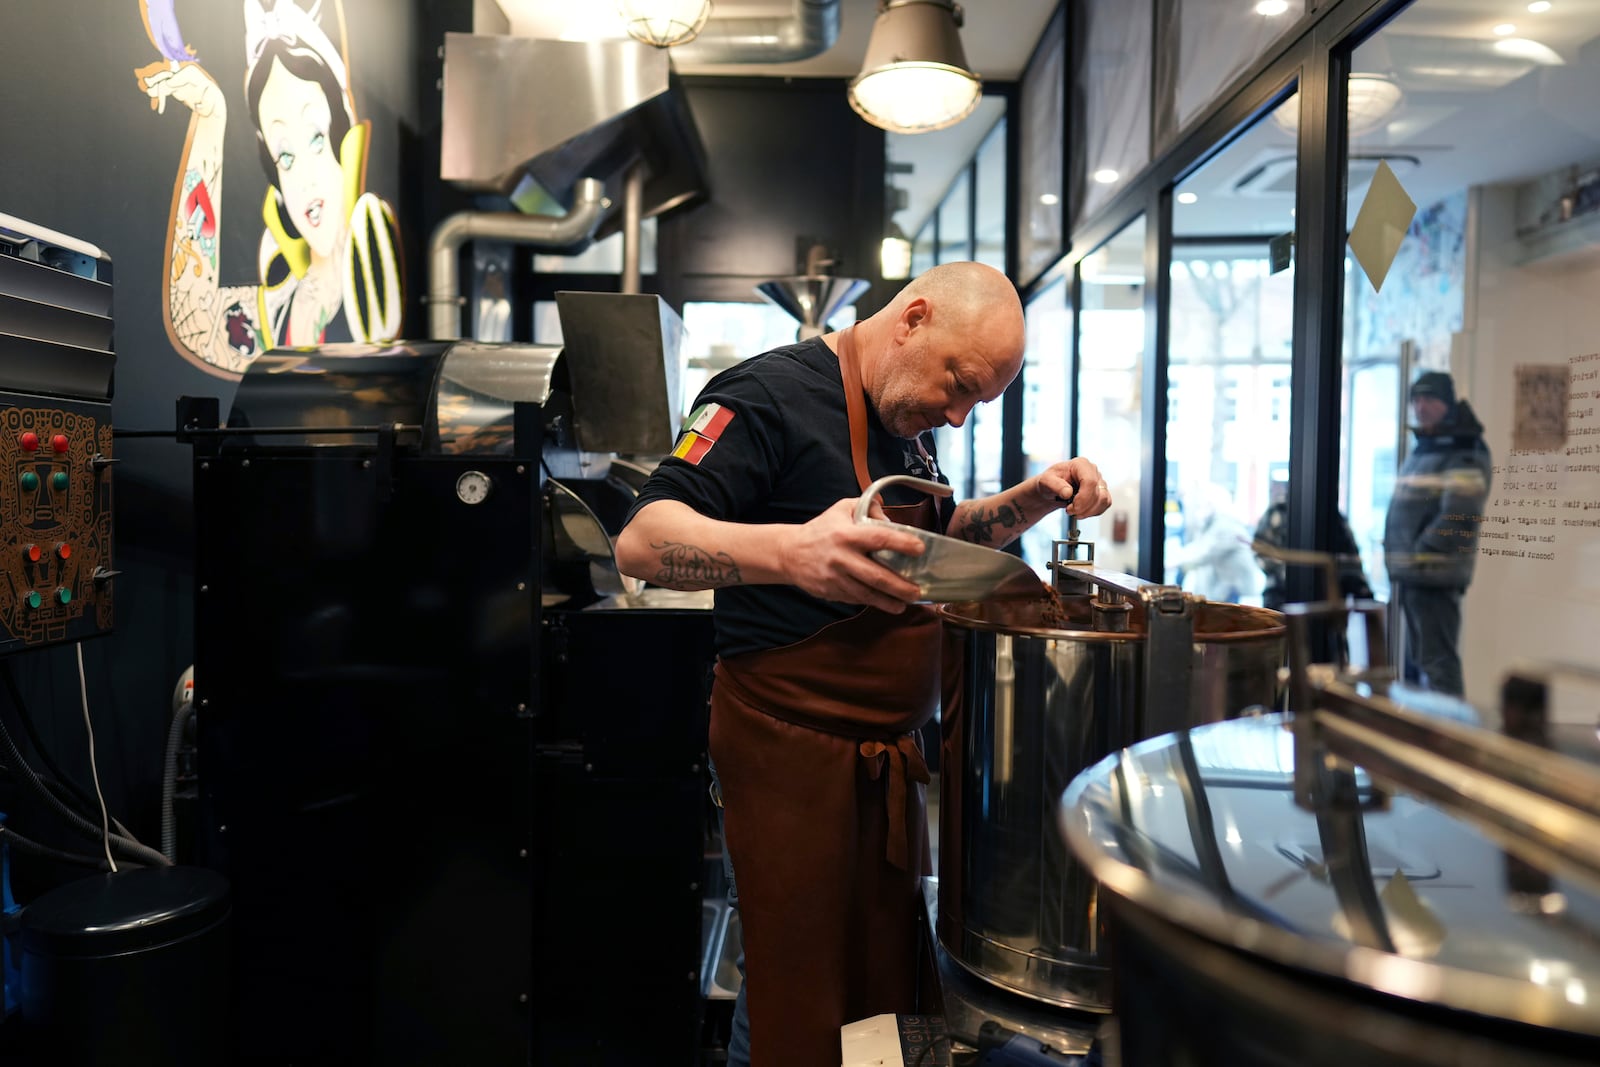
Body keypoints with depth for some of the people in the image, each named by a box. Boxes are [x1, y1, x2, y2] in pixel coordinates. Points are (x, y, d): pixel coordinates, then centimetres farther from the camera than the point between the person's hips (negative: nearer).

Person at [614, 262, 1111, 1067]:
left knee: (887, 985, 17)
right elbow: (641, 542, -23)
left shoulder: (906, 418, 12)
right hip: (794, 748, -8)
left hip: (888, 748, 9)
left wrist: (1037, 498, 7)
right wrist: (792, 551, -41)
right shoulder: (771, 391, -14)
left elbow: (939, 538, 26)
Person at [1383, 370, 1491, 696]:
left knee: (1437, 663, -9)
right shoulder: (1420, 452, 18)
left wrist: (1422, 554, -18)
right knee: (1416, 661, 19)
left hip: (1435, 577, -10)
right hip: (1410, 576, 10)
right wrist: (1398, 560, 13)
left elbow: (1459, 516, -22)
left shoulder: (1464, 453, -12)